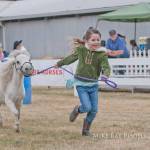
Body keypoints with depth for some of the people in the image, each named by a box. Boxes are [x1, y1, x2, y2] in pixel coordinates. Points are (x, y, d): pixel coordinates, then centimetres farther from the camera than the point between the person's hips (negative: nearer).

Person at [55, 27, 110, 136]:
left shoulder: (102, 54, -10)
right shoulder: (81, 49, -5)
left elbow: (106, 67, -21)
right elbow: (71, 58, 15)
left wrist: (105, 75, -45)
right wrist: (60, 63, 32)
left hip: (93, 84, 1)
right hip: (81, 84, -1)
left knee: (94, 110, 4)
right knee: (87, 107, -13)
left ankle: (86, 129, 28)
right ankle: (77, 110, 24)